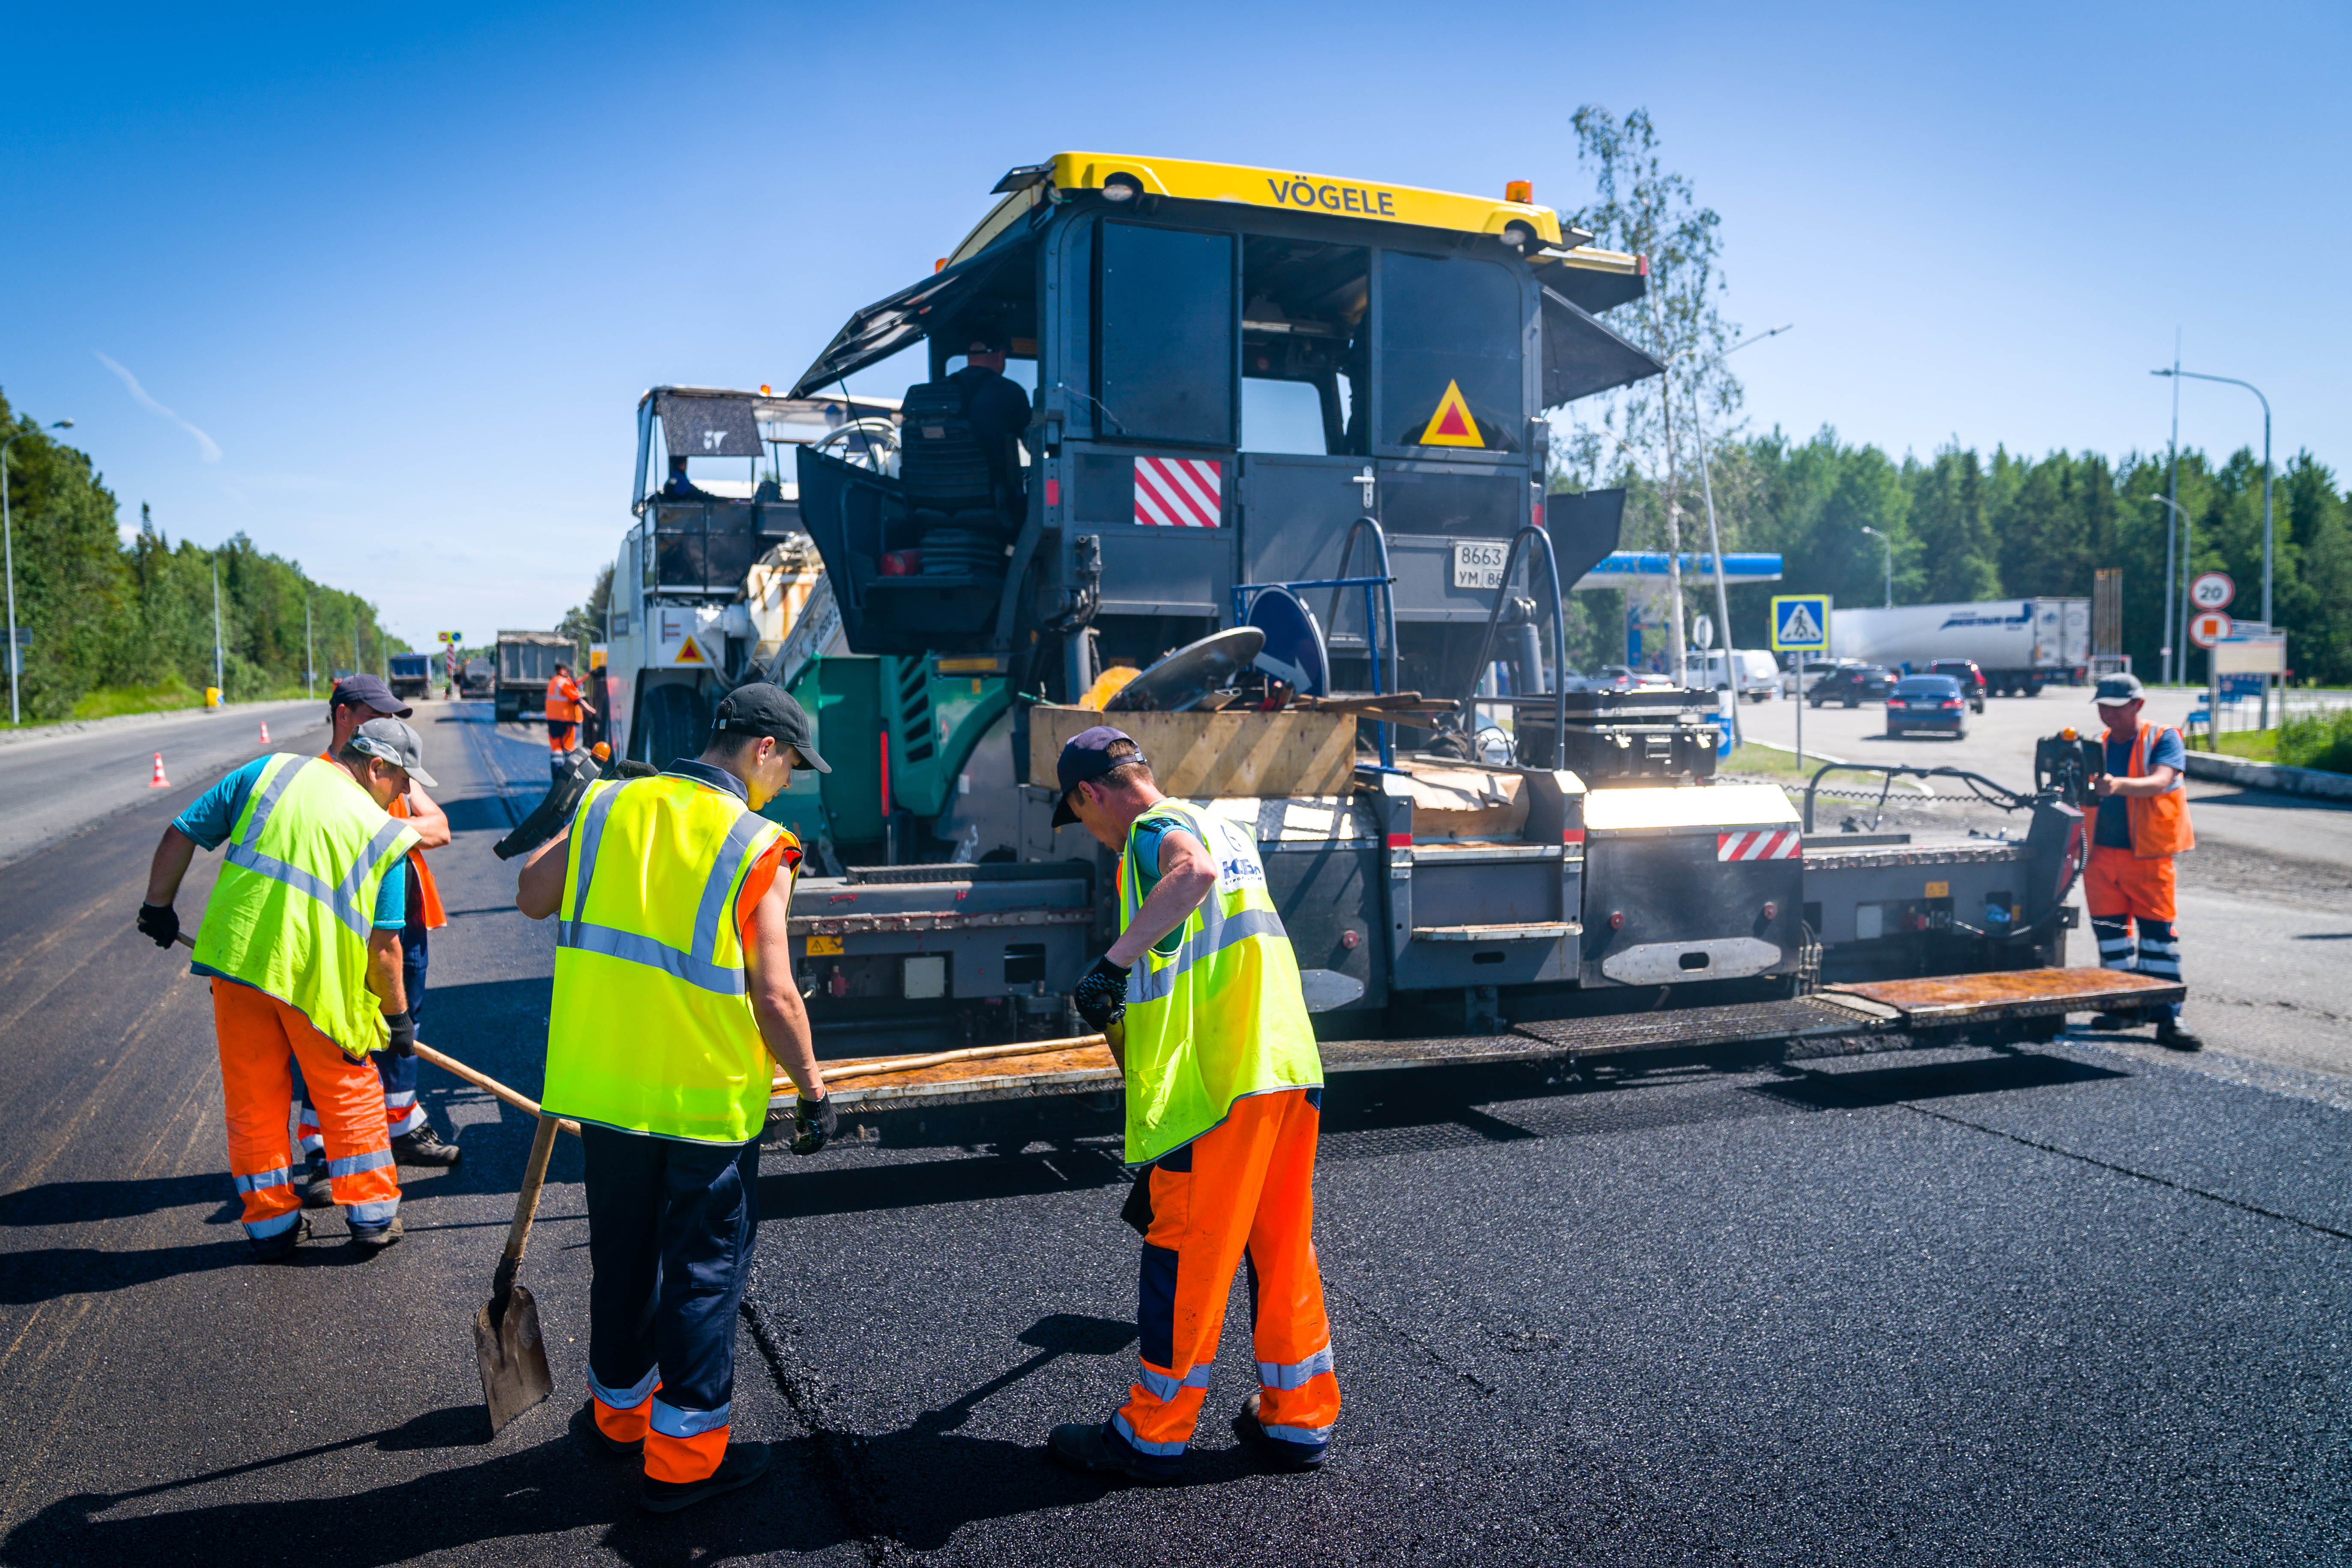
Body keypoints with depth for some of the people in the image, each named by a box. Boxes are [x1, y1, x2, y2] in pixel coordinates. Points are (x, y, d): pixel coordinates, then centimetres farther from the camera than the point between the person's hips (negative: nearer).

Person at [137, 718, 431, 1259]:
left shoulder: (268, 772, 7)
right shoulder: (384, 836, 1)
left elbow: (181, 835, 8)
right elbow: (383, 947, -2)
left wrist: (159, 906, 22)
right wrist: (397, 1016, 9)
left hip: (236, 956, 2)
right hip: (322, 980, -2)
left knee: (254, 1096, 15)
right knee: (351, 1092, 16)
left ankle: (271, 1224, 25)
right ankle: (372, 1213, 21)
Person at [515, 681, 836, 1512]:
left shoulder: (606, 806, -1)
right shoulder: (756, 850, -15)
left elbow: (531, 898, 11)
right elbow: (774, 995, -17)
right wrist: (813, 1089, -5)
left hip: (601, 1087, 5)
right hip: (708, 1100, -5)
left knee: (622, 1253, 22)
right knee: (704, 1267, 10)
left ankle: (620, 1404, 40)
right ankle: (685, 1451, 18)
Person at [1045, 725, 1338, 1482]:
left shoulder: (1155, 829, -7)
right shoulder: (1228, 829, 21)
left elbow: (1193, 872, -31)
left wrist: (1115, 962, -30)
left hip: (1215, 1081, -8)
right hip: (1292, 1072, 8)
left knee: (1185, 1257, 3)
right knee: (1283, 1250, 16)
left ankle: (1153, 1436, 15)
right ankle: (1299, 1418, 25)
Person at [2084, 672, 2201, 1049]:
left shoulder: (2163, 739, -4)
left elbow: (2160, 782, -22)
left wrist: (2119, 785, -41)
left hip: (2148, 854, -5)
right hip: (2102, 852, 5)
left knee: (2159, 929, -5)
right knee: (2108, 927, 7)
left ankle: (2168, 1018, -4)